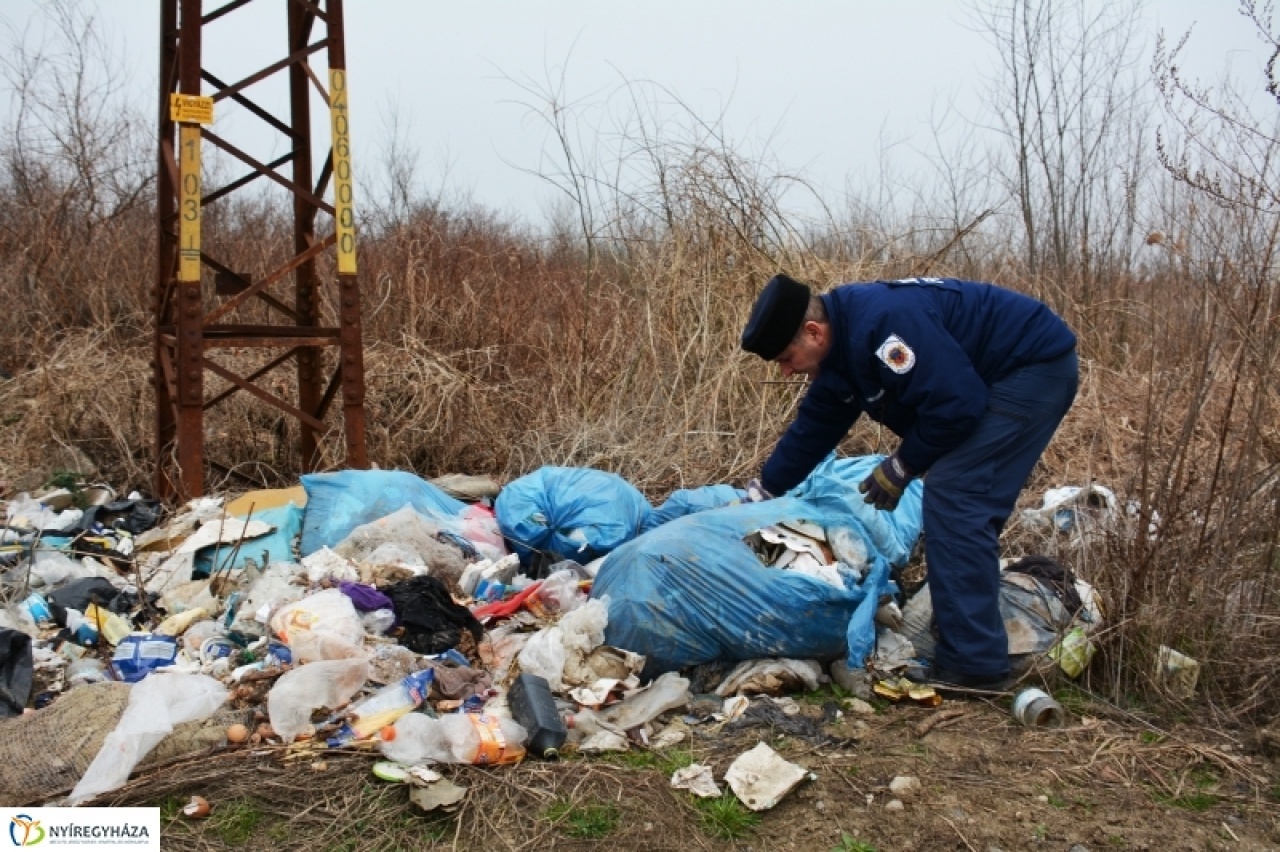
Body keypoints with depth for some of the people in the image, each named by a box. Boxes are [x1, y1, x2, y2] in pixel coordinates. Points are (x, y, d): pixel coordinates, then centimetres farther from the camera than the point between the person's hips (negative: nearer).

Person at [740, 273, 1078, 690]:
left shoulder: (882, 322, -27)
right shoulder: (841, 351, 5)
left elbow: (955, 401, -27)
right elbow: (811, 430, 16)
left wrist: (900, 467, -13)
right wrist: (760, 495, 18)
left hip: (1035, 366, -10)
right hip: (1012, 375, 10)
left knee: (953, 498, -15)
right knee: (965, 507, 10)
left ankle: (973, 665, -12)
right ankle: (970, 643, 21)